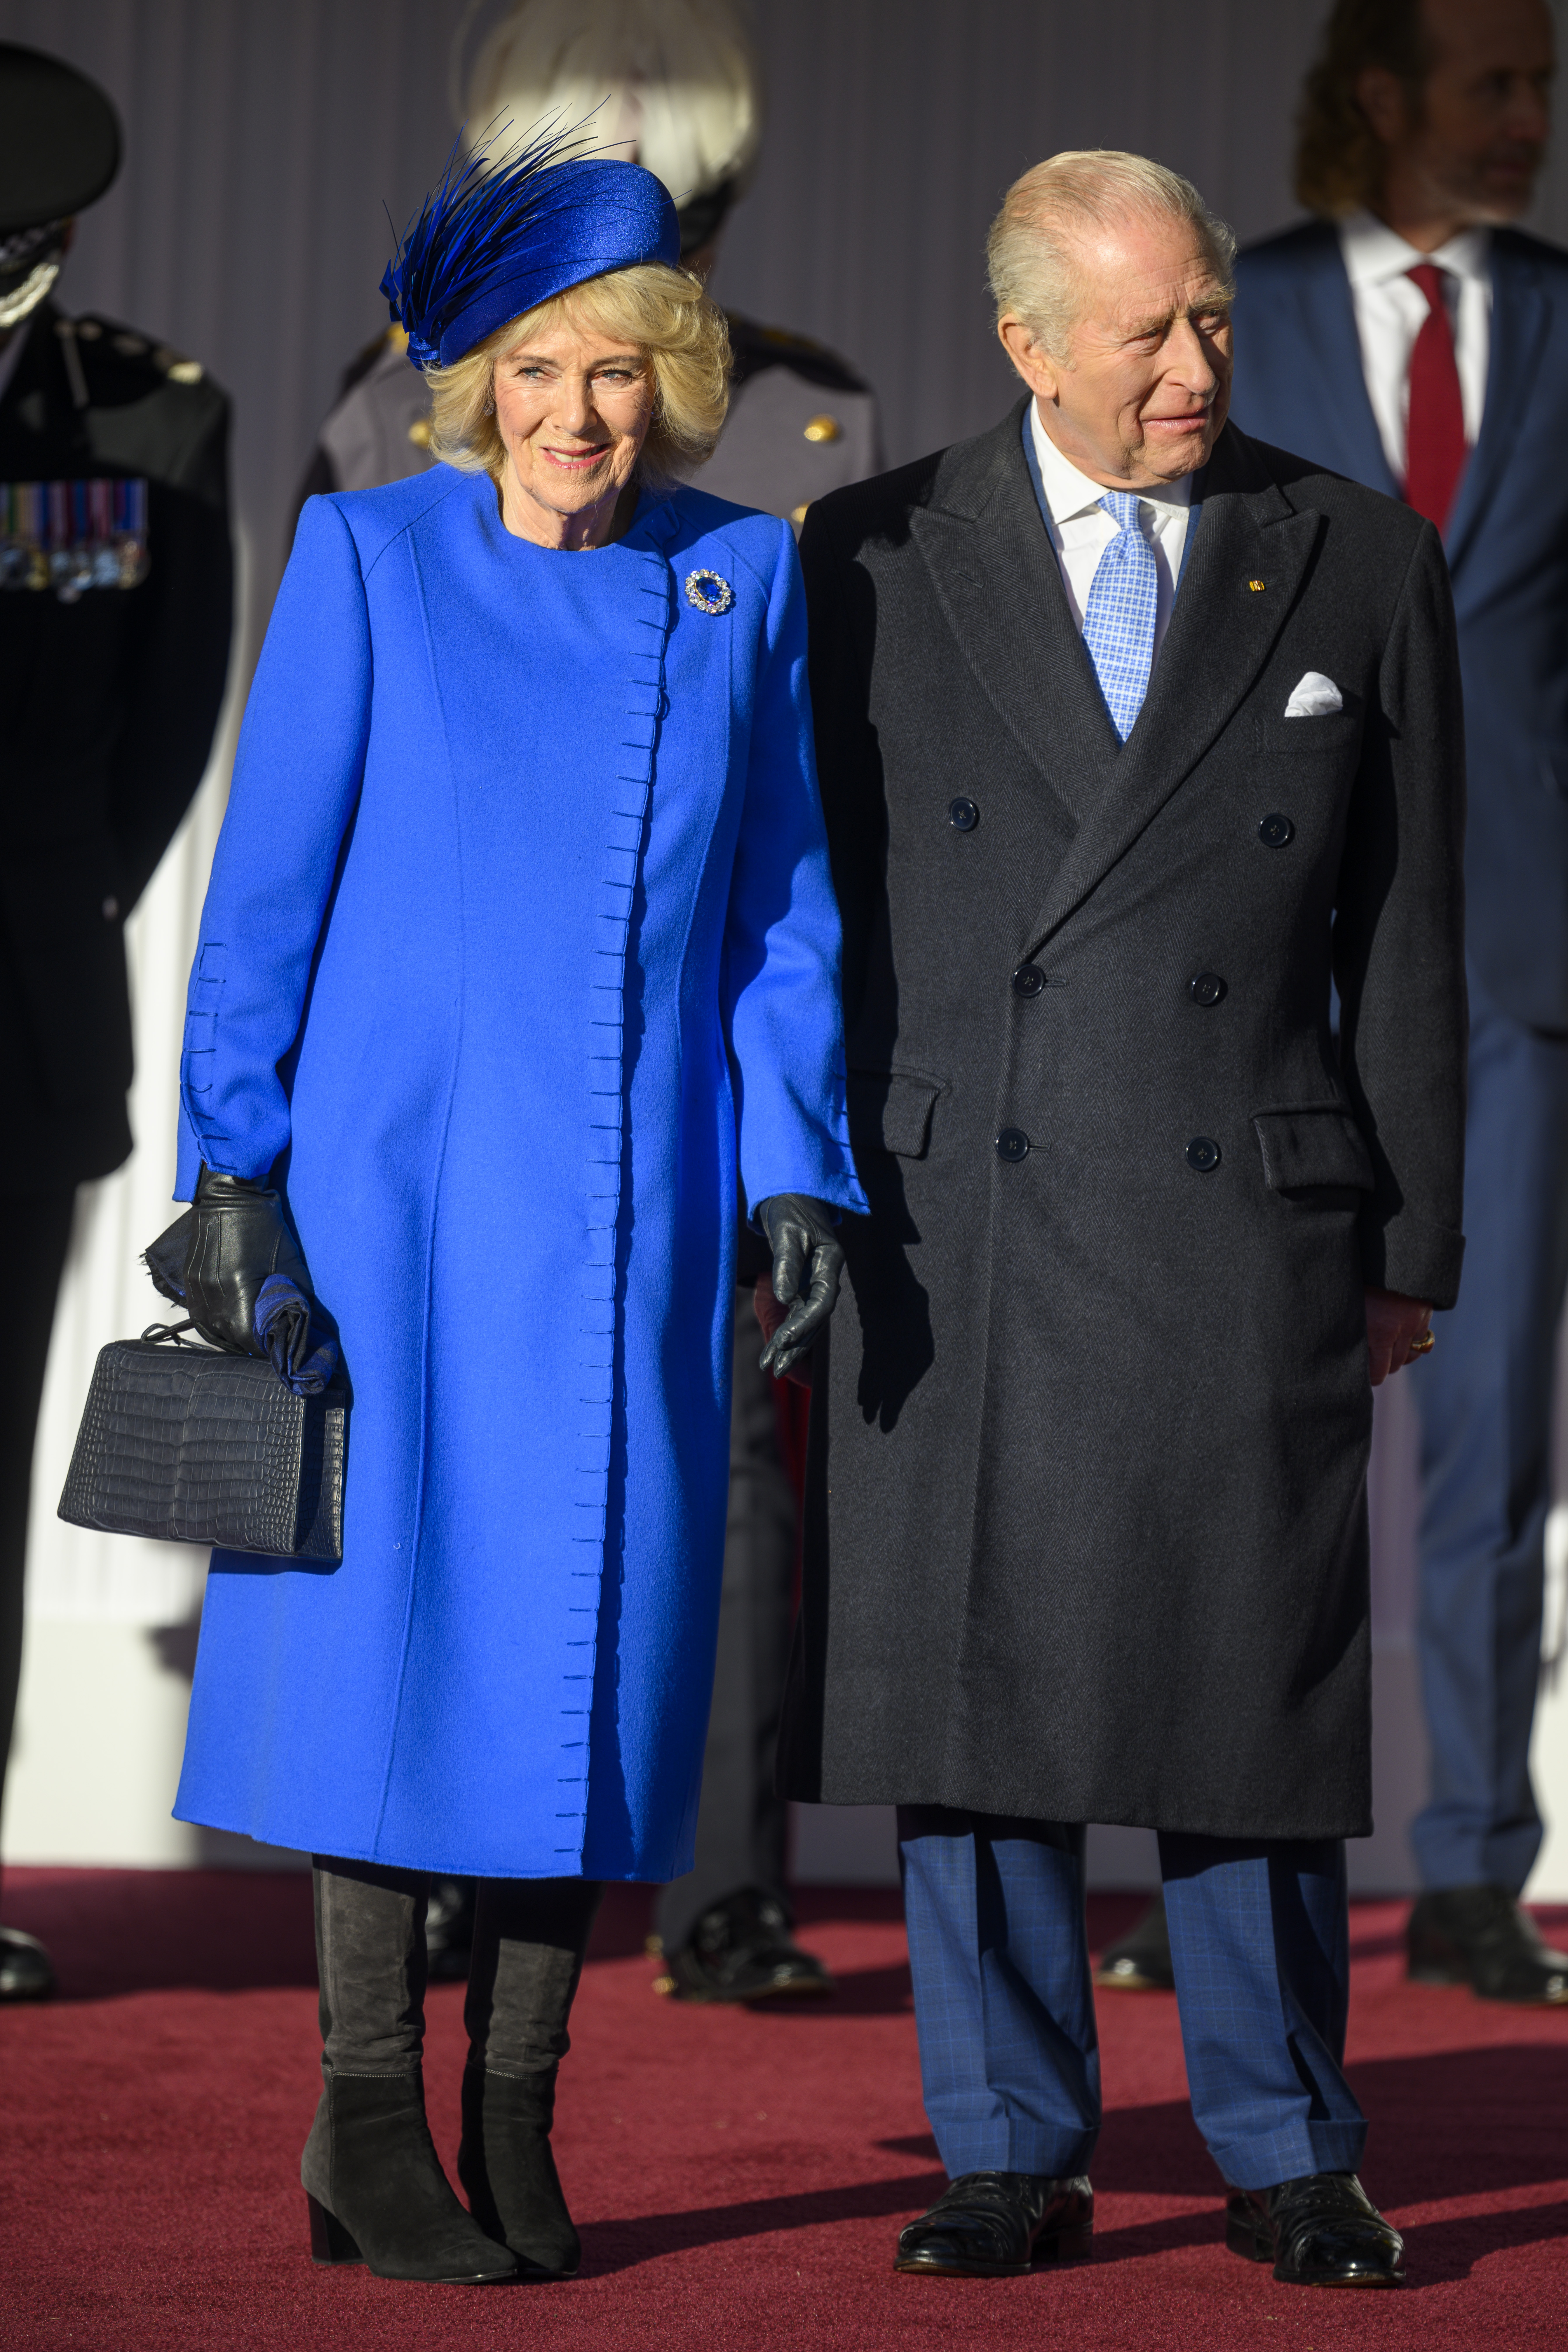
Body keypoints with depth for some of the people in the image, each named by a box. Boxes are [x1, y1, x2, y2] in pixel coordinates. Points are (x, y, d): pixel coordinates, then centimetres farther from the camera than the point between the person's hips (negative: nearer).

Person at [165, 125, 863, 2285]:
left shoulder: (744, 579, 7)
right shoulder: (371, 560, 0)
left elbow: (783, 904, 10)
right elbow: (267, 879, 0)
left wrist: (797, 1171, 3)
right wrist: (235, 1157, -5)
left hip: (632, 1198, 3)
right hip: (398, 1171, -3)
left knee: (591, 1632, 3)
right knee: (399, 1611, -3)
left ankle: (514, 2127, 12)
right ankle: (369, 2122, 5)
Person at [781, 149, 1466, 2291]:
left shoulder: (1363, 564, 6)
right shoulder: (875, 558, 4)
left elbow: (1407, 932, 8)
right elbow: (818, 893, 7)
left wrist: (1417, 1244, 6)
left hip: (1248, 1222, 0)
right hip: (956, 1225, 0)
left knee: (1256, 1698, 4)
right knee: (972, 1685, 4)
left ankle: (1288, 2157, 17)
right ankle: (1011, 2154, 16)